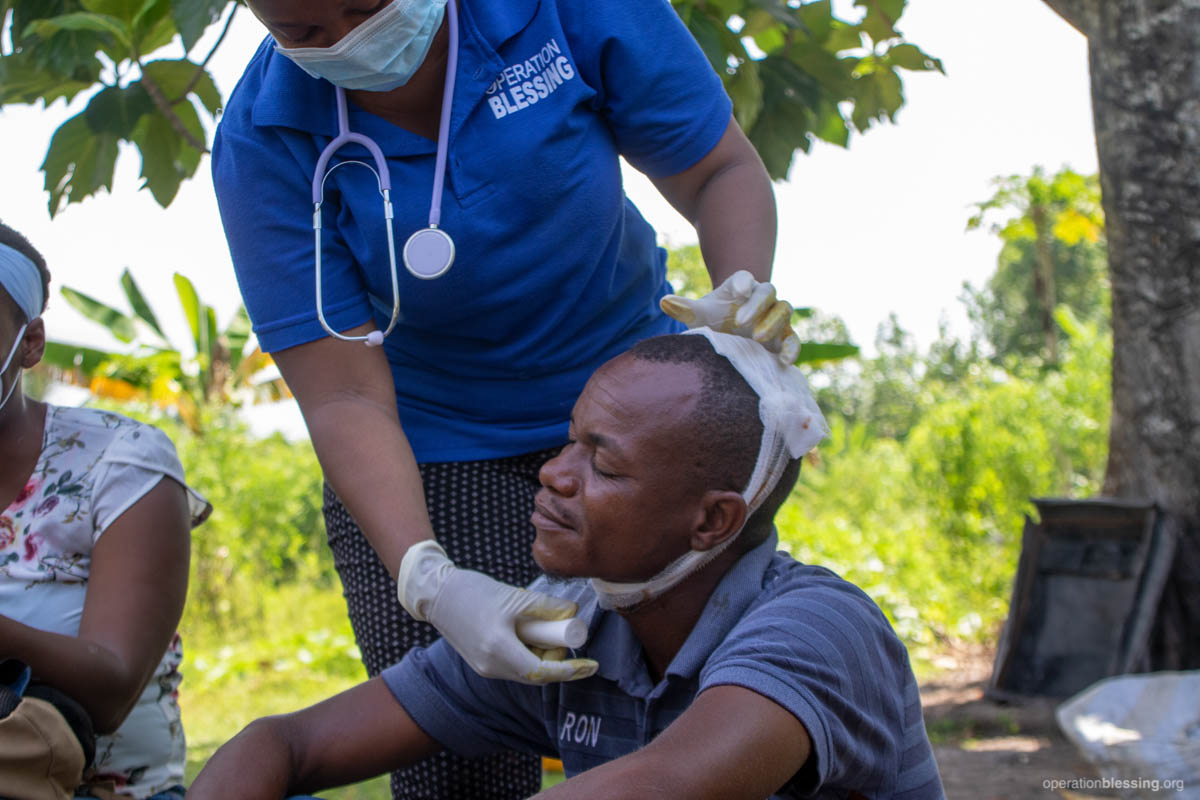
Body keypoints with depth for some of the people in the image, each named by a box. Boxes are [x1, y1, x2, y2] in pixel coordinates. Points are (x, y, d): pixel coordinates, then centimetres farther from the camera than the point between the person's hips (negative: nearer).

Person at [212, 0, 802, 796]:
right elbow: (347, 402, -20)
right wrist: (430, 580, -36)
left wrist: (745, 292, -29)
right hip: (429, 455, -1)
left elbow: (723, 172, -6)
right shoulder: (265, 145, -17)